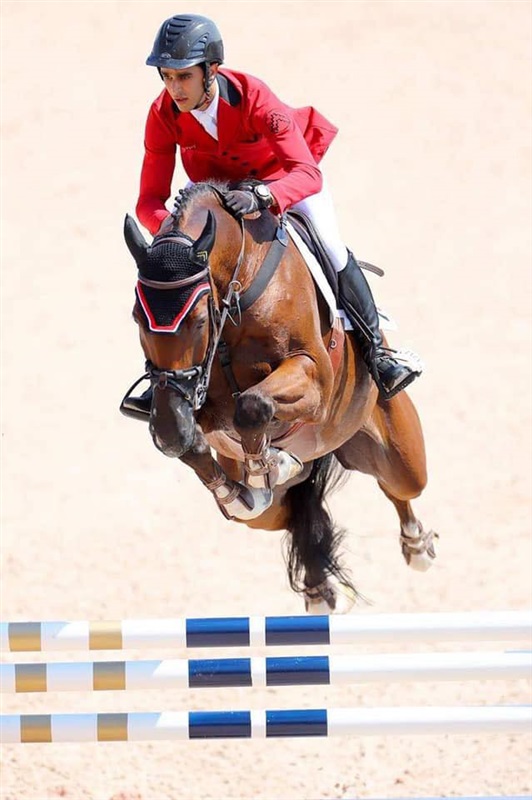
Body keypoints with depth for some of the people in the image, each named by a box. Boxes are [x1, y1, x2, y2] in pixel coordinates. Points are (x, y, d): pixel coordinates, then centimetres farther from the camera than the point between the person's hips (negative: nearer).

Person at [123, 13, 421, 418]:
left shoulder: (253, 97, -39)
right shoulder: (164, 115, -27)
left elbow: (307, 174, -46)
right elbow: (150, 199, -26)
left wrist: (262, 197, -67)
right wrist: (167, 225, -51)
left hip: (282, 175, -3)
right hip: (217, 185, 3)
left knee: (331, 250, -19)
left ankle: (377, 349, 1)